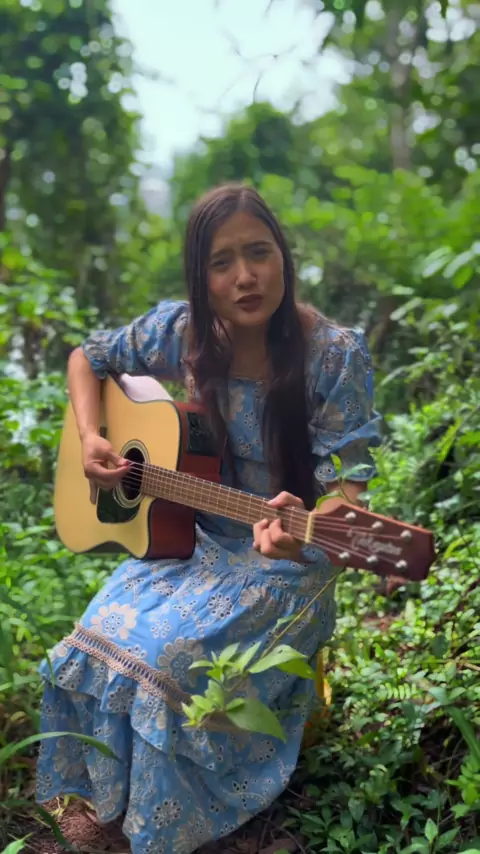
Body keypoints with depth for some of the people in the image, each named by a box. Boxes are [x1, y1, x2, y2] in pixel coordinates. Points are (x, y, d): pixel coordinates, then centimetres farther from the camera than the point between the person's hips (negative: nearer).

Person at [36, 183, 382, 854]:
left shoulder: (334, 355, -18)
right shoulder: (179, 331, -6)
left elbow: (349, 479, -19)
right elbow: (87, 358, 10)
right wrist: (90, 438, -7)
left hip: (284, 560, -4)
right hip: (188, 537, 4)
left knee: (168, 657, -24)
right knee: (96, 643, -16)